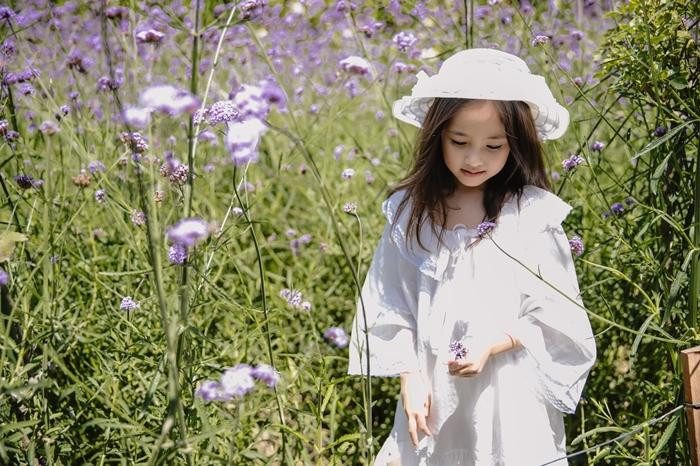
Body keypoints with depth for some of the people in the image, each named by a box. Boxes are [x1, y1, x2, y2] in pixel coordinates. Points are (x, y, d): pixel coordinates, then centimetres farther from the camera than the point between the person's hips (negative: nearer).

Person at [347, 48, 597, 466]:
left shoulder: (534, 214, -9)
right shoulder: (410, 211, -2)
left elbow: (558, 317, -6)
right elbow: (391, 307, 4)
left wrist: (493, 344, -18)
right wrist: (411, 378, -4)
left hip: (512, 401, -2)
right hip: (435, 396, 2)